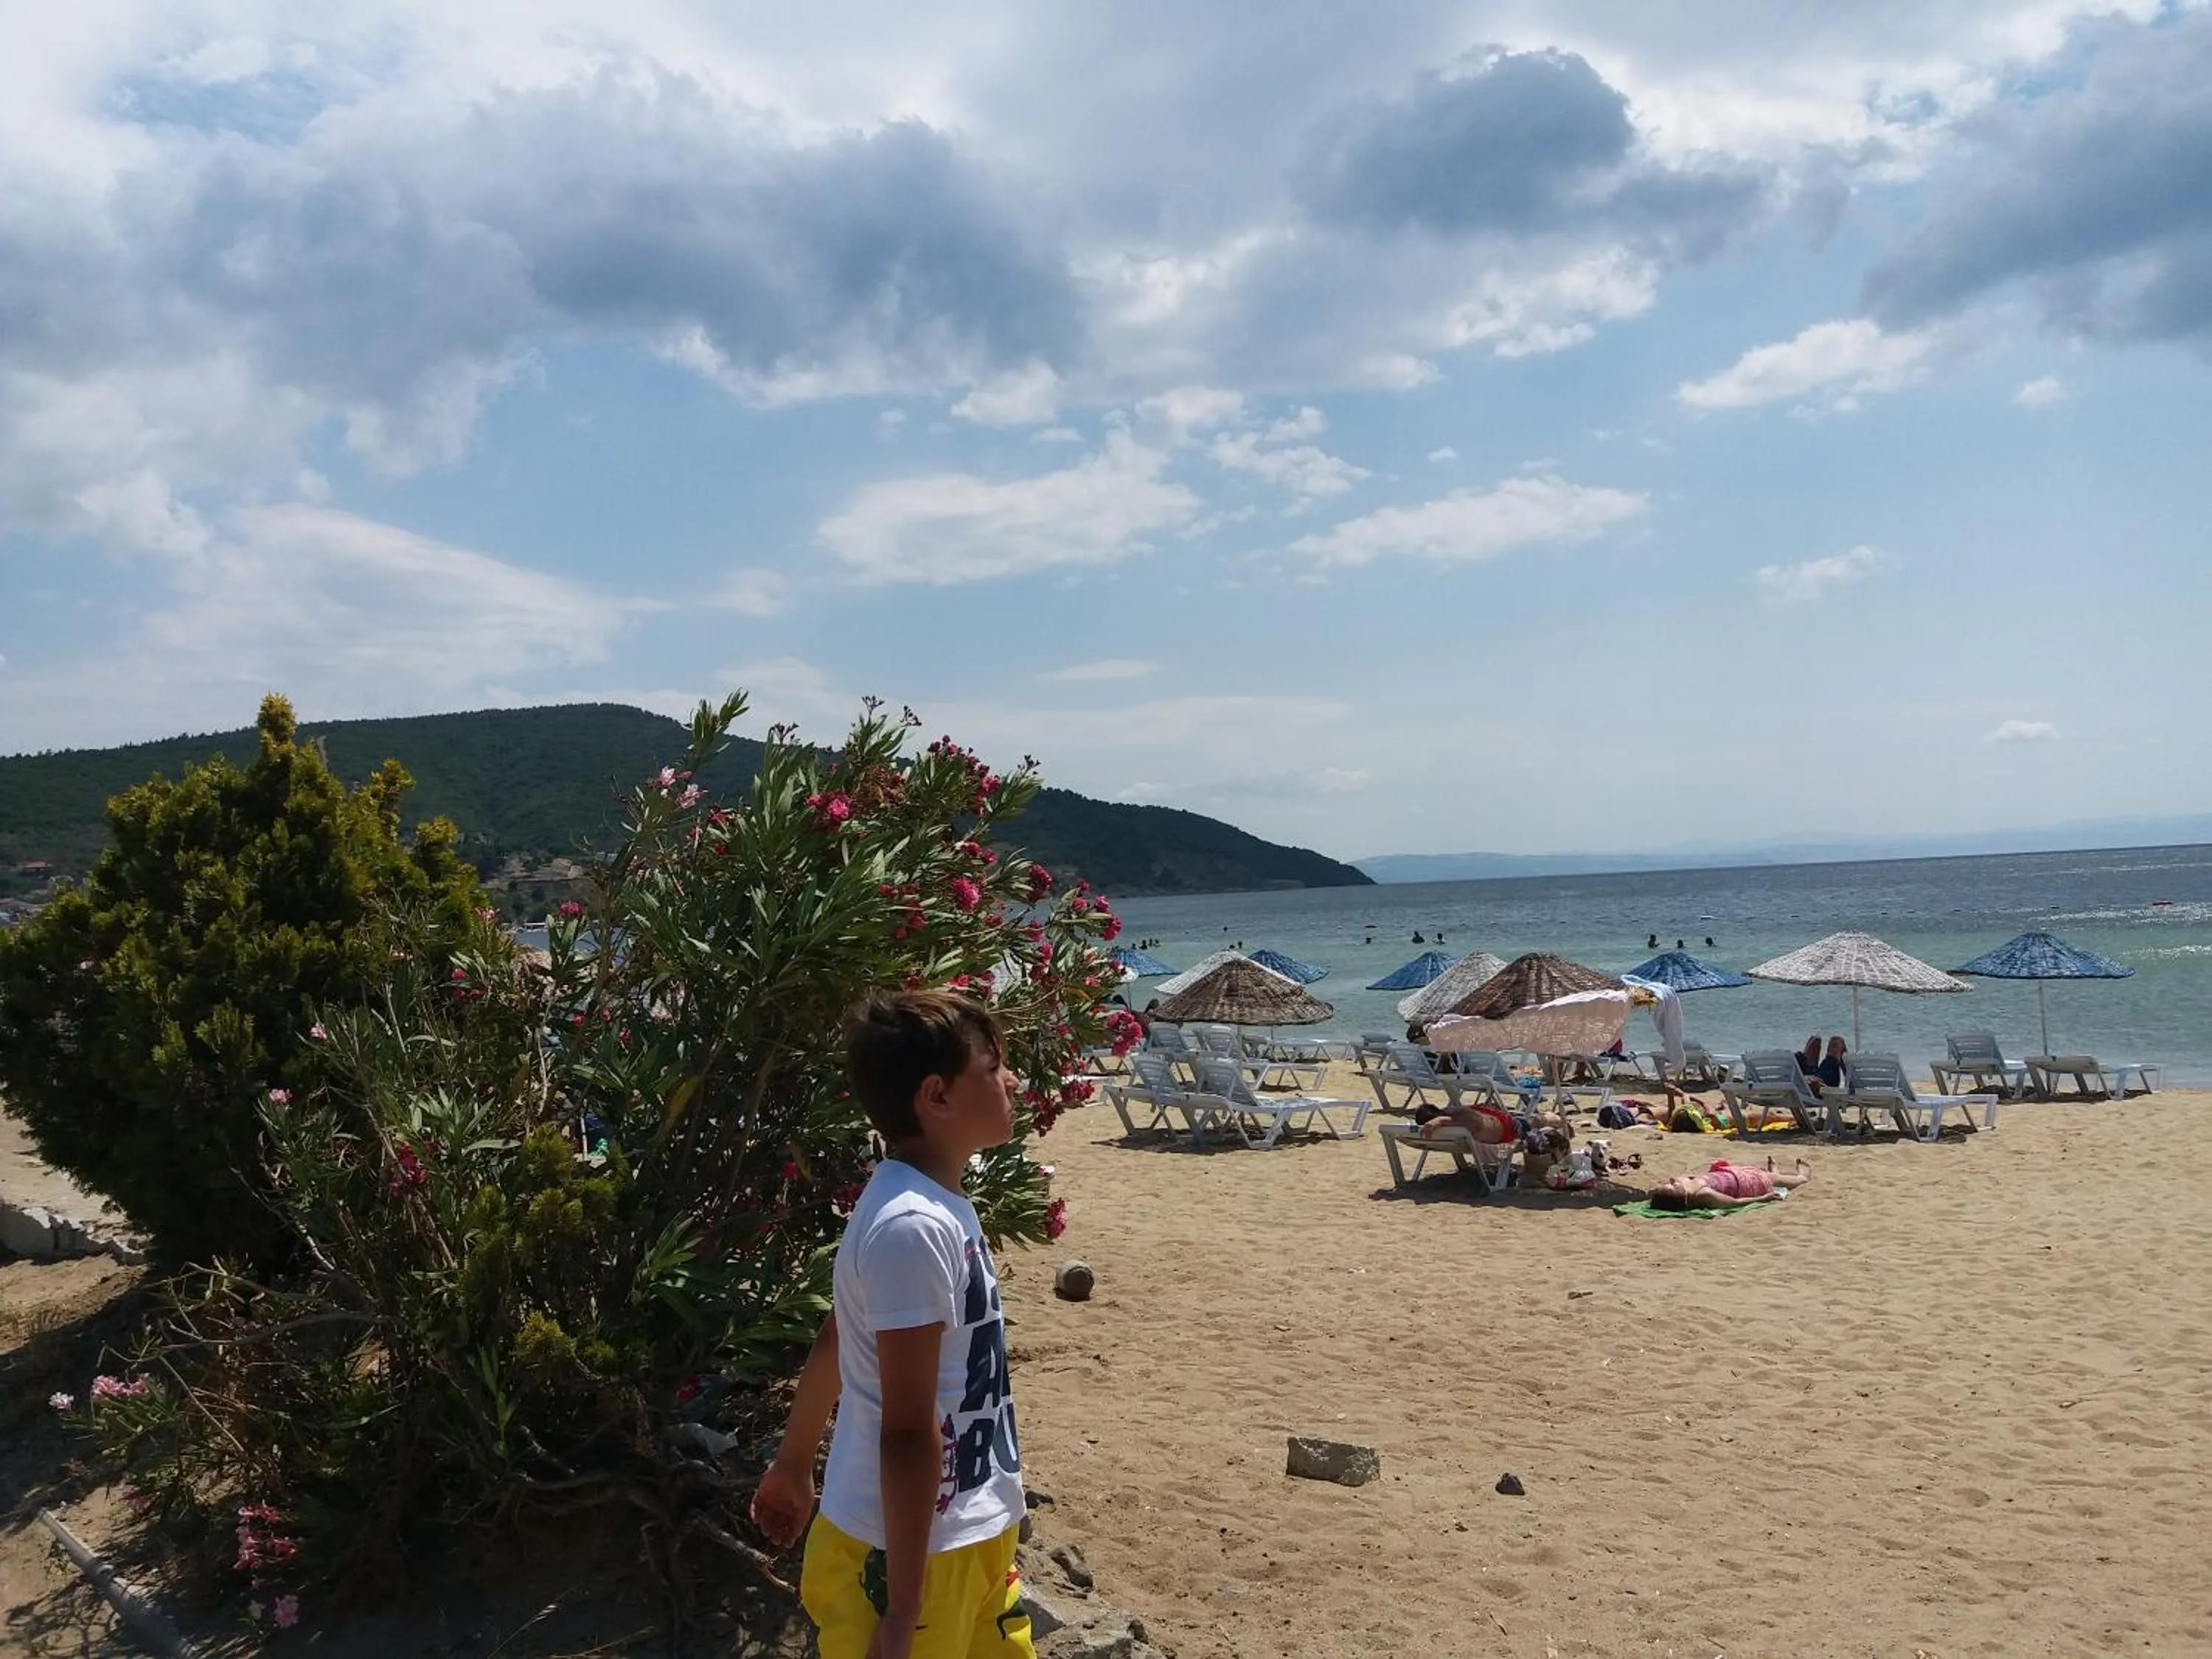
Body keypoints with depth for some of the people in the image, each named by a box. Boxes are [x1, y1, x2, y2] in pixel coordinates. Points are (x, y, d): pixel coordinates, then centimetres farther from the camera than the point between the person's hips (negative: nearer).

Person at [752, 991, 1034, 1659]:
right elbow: (908, 1432, -24)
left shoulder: (929, 1203, 4)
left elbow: (833, 1343, 14)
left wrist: (793, 1466, 24)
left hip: (968, 1533, 9)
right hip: (911, 1549, -9)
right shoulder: (914, 1227, -26)